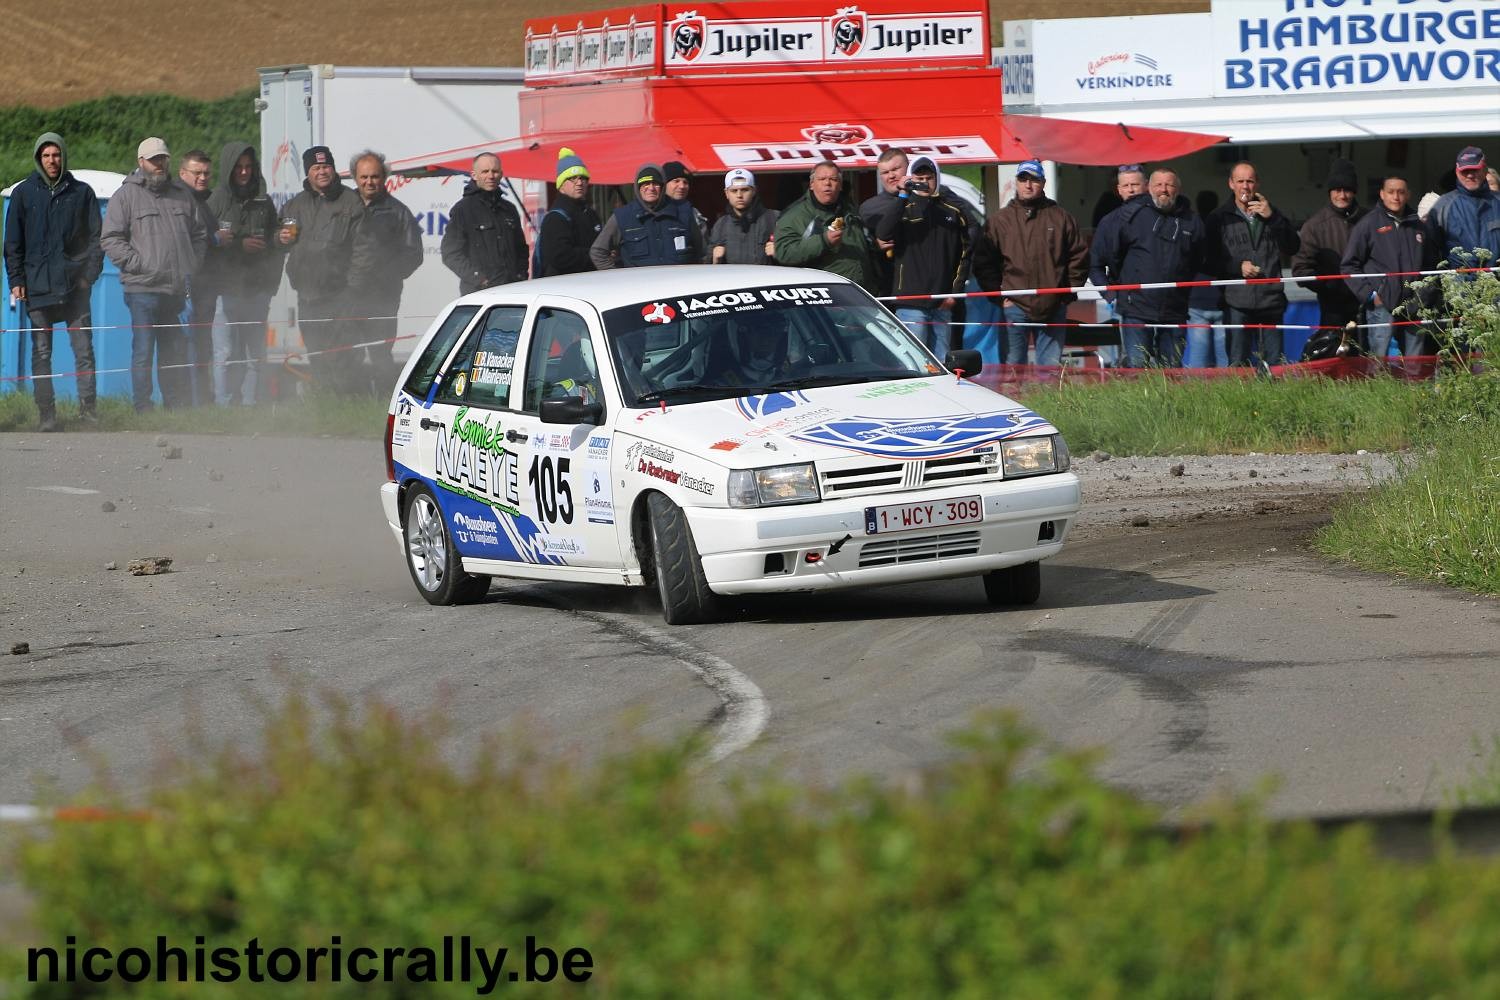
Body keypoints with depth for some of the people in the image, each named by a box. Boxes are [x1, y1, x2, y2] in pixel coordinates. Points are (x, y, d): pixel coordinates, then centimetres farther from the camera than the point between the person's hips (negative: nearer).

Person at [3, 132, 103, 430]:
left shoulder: (82, 193, 7)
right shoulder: (24, 193, 7)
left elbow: (95, 237, 10)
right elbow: (13, 242, 10)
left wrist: (90, 273, -1)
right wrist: (16, 280, 1)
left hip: (75, 285, 0)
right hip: (38, 286, 0)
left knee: (84, 349, -5)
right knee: (42, 353, 0)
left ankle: (88, 407, -2)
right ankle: (47, 414, 2)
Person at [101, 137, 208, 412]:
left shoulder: (182, 194, 15)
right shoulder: (127, 195, -1)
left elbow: (200, 234, 23)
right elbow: (110, 239, -5)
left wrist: (192, 265, 10)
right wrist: (137, 264, -12)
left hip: (176, 289, 5)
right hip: (143, 288, -5)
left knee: (174, 352, 10)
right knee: (143, 352, -4)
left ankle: (179, 407, 16)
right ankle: (143, 410, -2)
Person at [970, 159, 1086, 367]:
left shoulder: (1061, 218, 8)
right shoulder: (1000, 220, 6)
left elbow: (1079, 257, 10)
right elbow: (983, 263, 6)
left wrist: (1069, 292, 2)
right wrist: (998, 295, -2)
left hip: (1053, 308, 1)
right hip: (1014, 307, 0)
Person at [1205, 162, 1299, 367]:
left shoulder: (1271, 213, 15)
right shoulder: (1219, 218, 9)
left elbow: (1292, 247, 4)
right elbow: (1208, 260, 6)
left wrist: (1272, 218, -6)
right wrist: (1237, 267, -9)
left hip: (1271, 301, 2)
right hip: (1237, 302, -2)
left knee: (1274, 363, 1)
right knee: (1237, 364, -7)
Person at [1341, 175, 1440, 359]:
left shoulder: (1418, 226, 13)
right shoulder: (1369, 224, 1)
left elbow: (1431, 263, 22)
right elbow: (1348, 266, 0)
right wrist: (1369, 294, -7)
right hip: (1382, 308, -4)